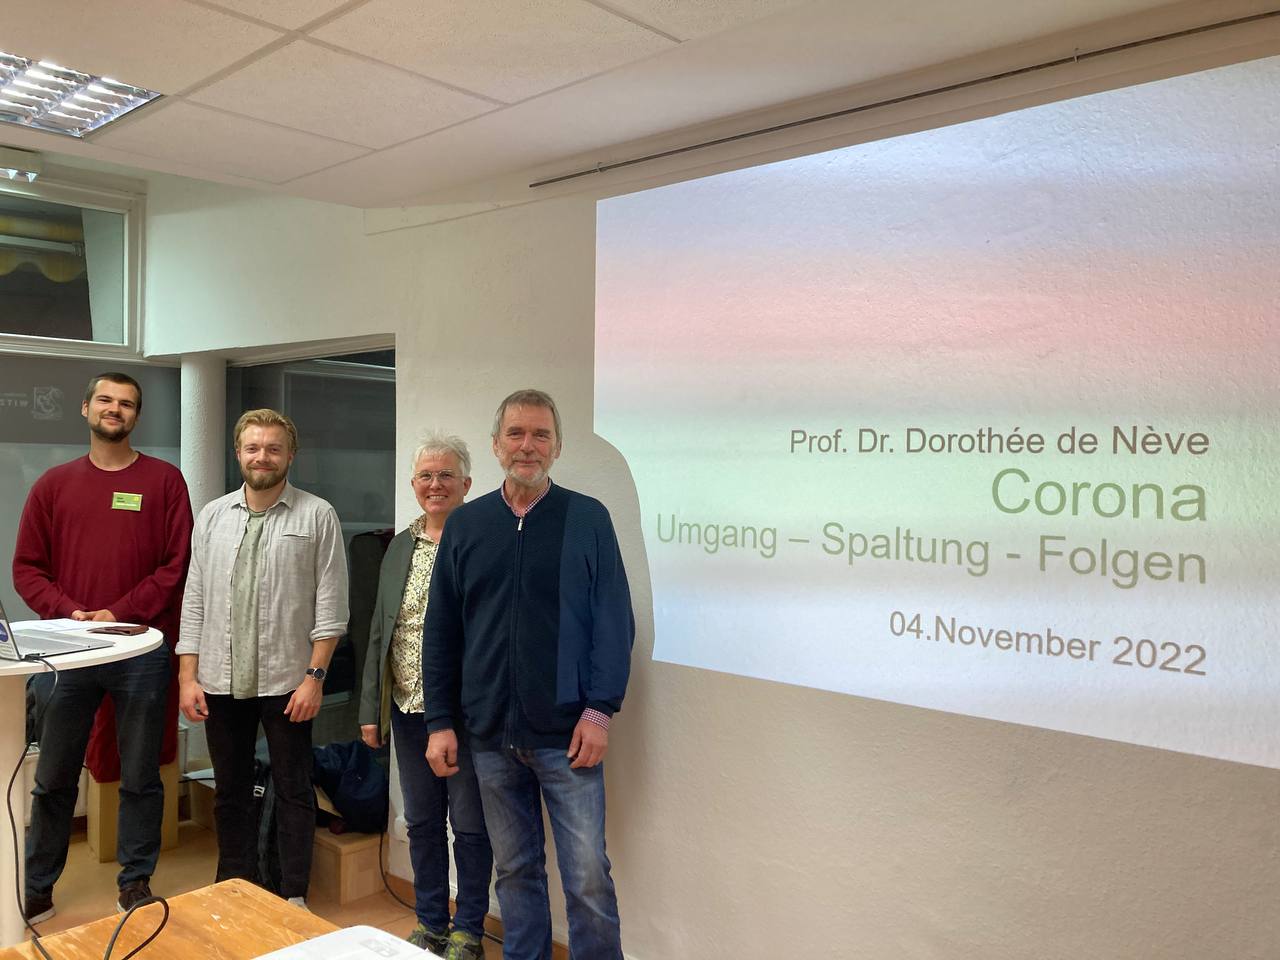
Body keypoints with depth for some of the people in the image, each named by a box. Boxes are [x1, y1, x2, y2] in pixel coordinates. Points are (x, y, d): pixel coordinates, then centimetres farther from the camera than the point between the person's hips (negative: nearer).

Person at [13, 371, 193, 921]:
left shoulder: (164, 480, 2)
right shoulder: (54, 485, 9)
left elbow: (177, 564, -4)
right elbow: (27, 567, 6)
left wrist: (120, 613, -12)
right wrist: (69, 613, -10)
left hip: (142, 651, -2)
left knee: (140, 777, 7)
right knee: (54, 777, 10)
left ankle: (136, 881, 22)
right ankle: (37, 887, 26)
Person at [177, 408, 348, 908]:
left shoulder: (317, 516, -4)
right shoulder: (213, 516, 8)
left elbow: (330, 604, -6)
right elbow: (195, 601, 8)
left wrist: (315, 675, -12)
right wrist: (187, 677, 2)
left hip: (286, 681, -4)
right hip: (221, 680, 4)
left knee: (293, 791, 7)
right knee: (231, 792, 16)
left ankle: (294, 895, 19)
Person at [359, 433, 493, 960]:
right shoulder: (400, 546, 10)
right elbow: (379, 632, 13)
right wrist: (370, 709, 11)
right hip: (408, 709, 6)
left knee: (470, 826, 7)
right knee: (421, 822, 17)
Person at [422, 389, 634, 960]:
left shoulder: (588, 519, -1)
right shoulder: (466, 524, 7)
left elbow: (615, 622, -3)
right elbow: (440, 631, 8)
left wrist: (601, 710, -10)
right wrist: (440, 722, 5)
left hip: (566, 734, -3)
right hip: (490, 735, 3)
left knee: (588, 876, 0)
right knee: (515, 870, 14)